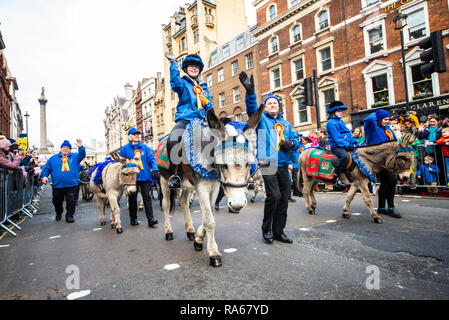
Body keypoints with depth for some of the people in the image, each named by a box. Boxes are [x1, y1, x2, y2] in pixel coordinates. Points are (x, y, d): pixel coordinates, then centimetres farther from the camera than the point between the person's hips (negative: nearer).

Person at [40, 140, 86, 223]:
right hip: (57, 186, 2)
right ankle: (58, 213, 41)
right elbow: (46, 168, 12)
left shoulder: (75, 157, 9)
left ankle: (69, 216, 11)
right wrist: (44, 176, -5)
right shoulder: (53, 158, 13)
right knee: (57, 202, 16)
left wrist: (81, 147, -24)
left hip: (72, 185, -2)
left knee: (71, 202, -2)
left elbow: (82, 155, -7)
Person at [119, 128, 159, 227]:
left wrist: (154, 169, -10)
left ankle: (151, 219, -6)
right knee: (132, 198, 8)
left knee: (146, 197, -4)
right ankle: (133, 219, 22)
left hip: (145, 176, 0)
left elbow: (152, 158, 5)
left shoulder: (145, 147, 10)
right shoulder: (125, 149, 6)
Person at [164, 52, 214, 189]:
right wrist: (173, 63, -23)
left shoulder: (204, 86, 23)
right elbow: (175, 81, -15)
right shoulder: (183, 83, 10)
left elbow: (209, 106, 23)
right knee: (173, 141, -32)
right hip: (184, 120, -4)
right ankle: (175, 174, -20)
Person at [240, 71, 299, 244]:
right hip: (268, 164, -5)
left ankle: (278, 231, 20)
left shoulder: (286, 123, 21)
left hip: (283, 166, 6)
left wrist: (290, 143, -4)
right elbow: (251, 107, -12)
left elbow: (296, 140, 20)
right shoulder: (261, 119, 7)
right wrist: (250, 90, -28)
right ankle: (266, 229, 4)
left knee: (284, 198, 6)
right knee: (274, 195, -17)